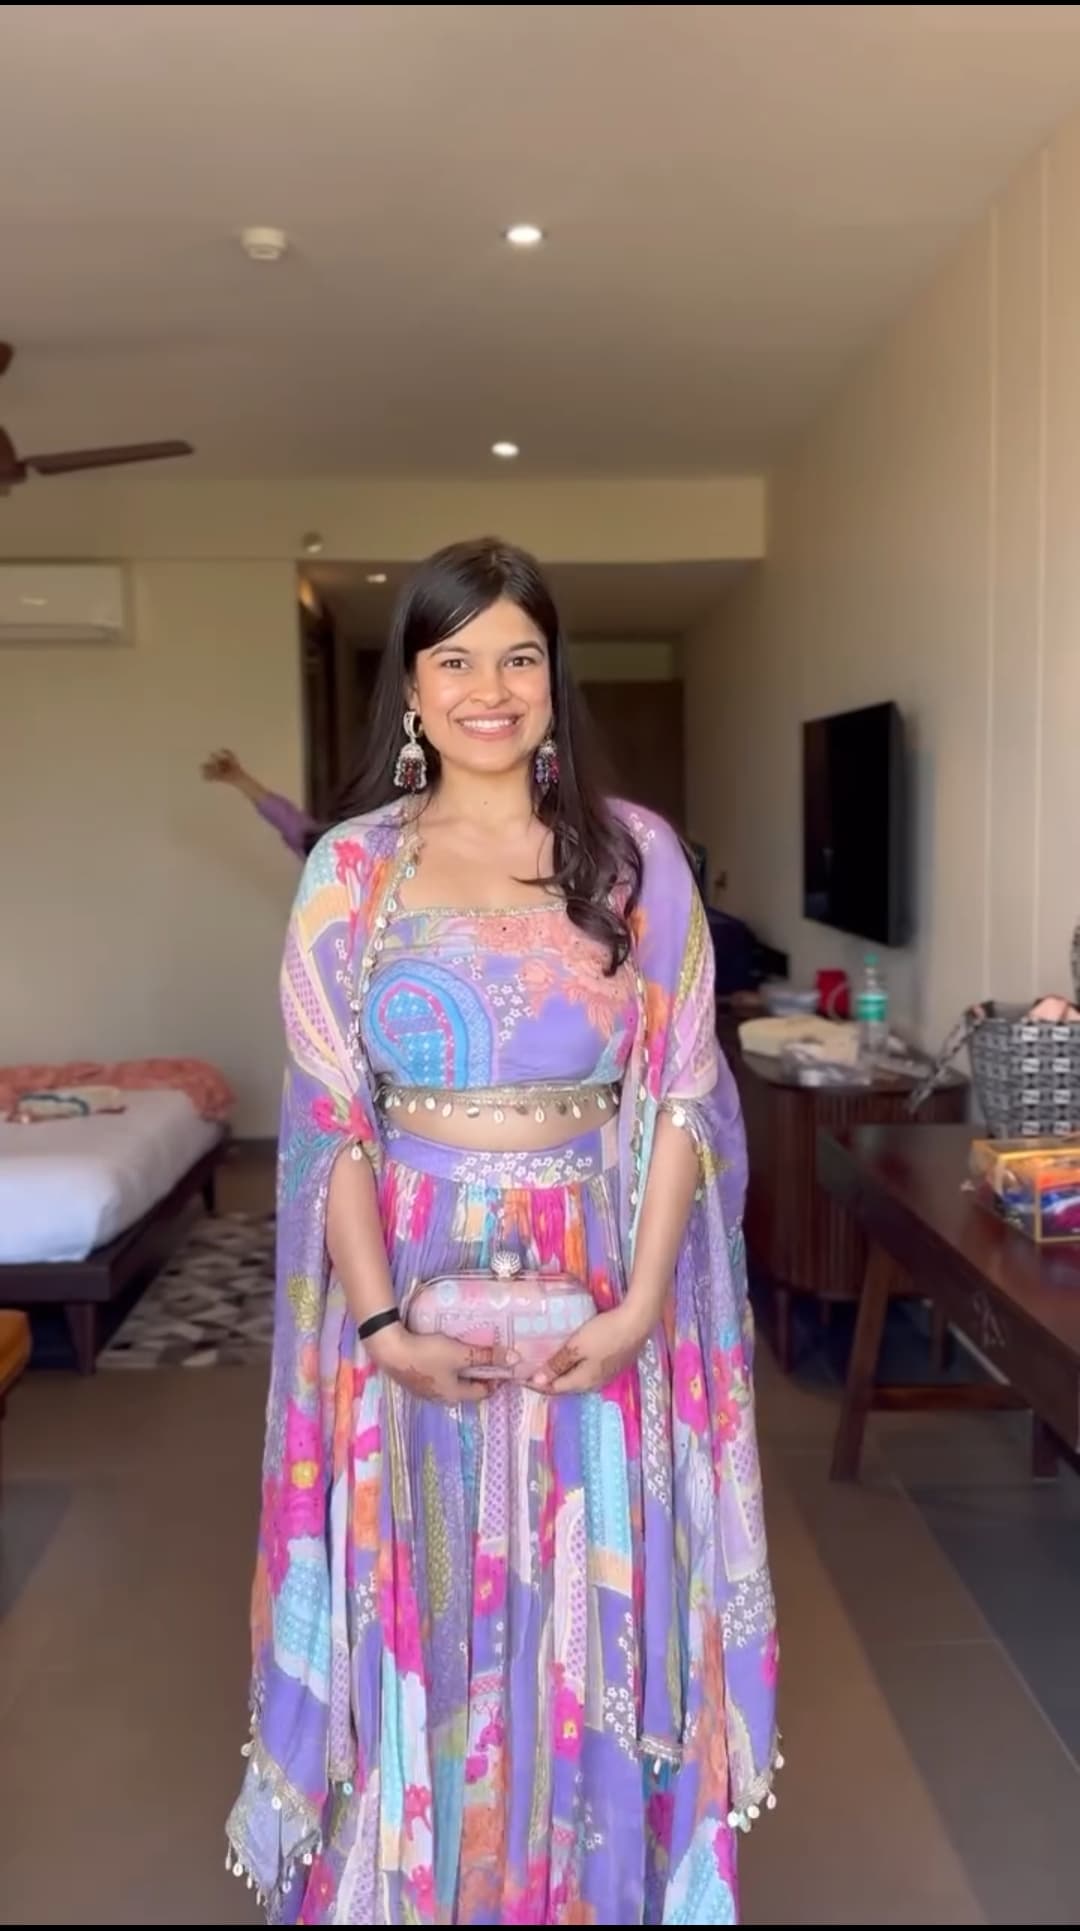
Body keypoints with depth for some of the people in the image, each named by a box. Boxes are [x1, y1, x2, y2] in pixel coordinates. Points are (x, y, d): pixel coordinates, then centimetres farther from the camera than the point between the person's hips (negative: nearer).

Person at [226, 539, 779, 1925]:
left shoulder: (636, 855, 0)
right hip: (417, 1286, 0)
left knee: (591, 1626, 13)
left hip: (595, 1293, 1)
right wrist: (380, 1322, -12)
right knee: (419, 1629, 13)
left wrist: (641, 1304, -11)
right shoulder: (351, 869, -1)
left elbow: (683, 1097, -2)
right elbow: (329, 1116, -3)